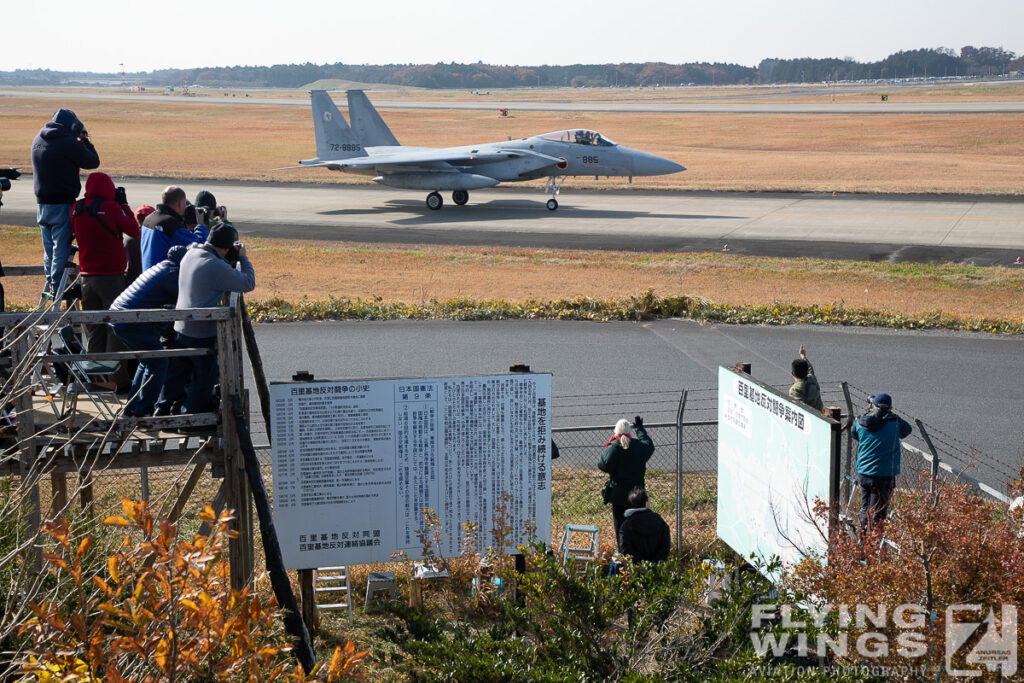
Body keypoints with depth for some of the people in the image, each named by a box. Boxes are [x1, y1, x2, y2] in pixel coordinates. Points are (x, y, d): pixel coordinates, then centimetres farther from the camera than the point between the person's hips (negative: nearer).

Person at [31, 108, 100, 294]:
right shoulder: (69, 143, -14)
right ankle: (58, 284, -3)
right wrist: (85, 142, 7)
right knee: (61, 246, -3)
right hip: (63, 203, -7)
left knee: (49, 247, 15)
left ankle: (50, 281, 19)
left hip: (42, 202, 7)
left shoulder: (38, 141, 10)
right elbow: (93, 162, -6)